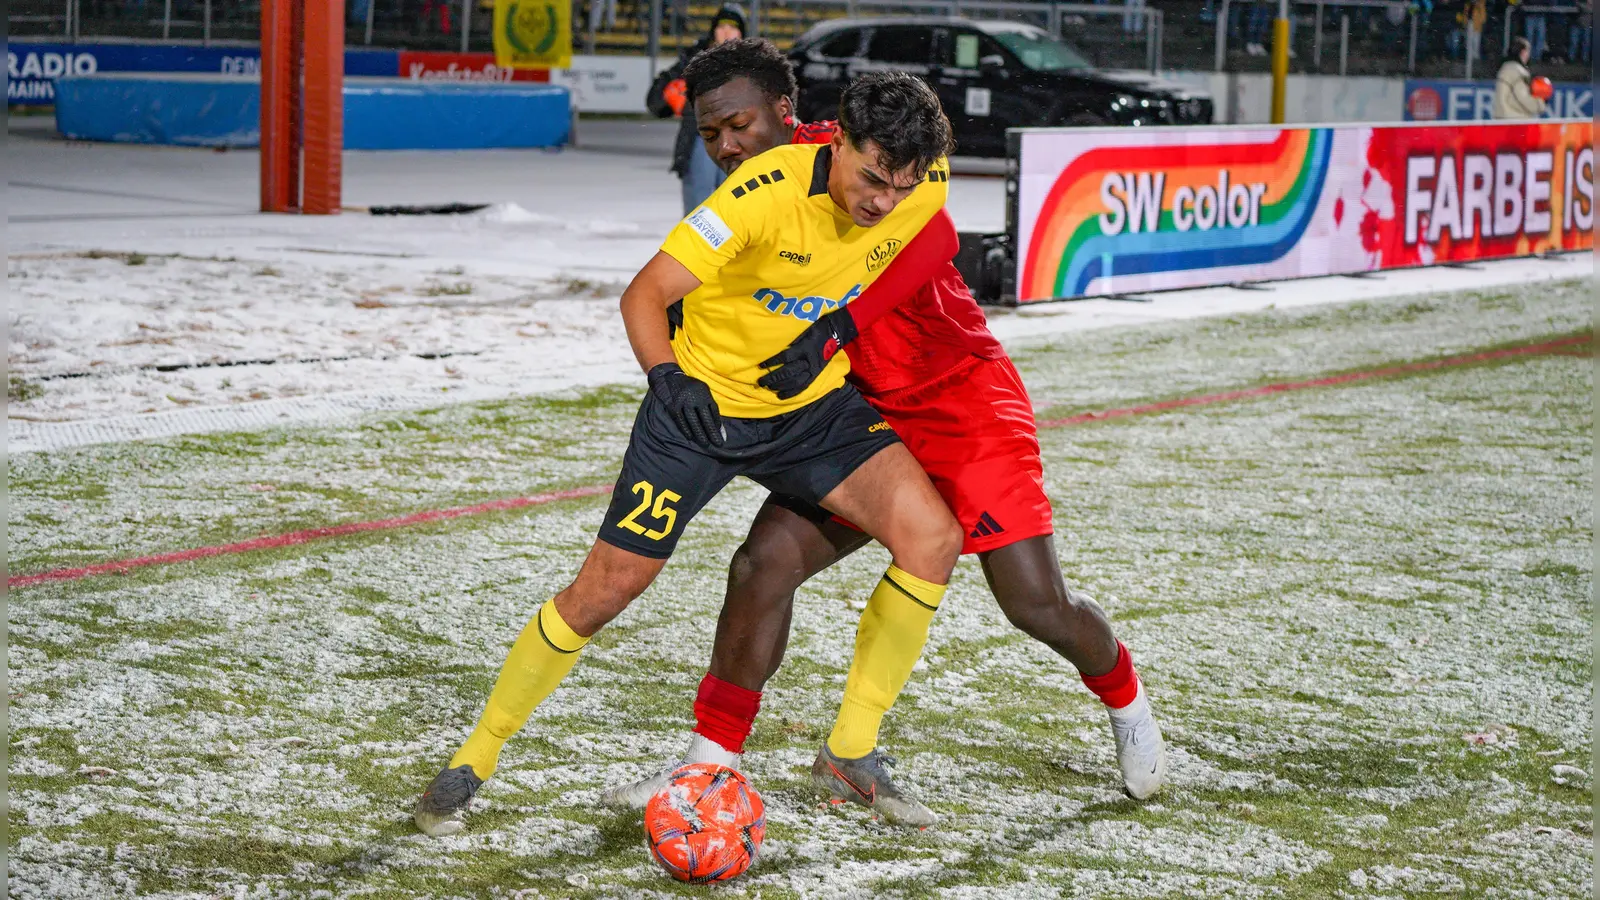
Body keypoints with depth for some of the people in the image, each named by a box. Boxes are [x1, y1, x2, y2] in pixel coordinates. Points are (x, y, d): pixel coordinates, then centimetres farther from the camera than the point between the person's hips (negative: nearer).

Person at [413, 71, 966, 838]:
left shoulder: (927, 188, -14)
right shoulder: (767, 193, -29)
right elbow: (644, 294, -25)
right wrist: (669, 379, -40)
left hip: (814, 407, 4)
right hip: (704, 401, -4)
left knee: (933, 537, -17)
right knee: (607, 587, -5)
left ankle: (852, 750, -2)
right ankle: (477, 755, 15)